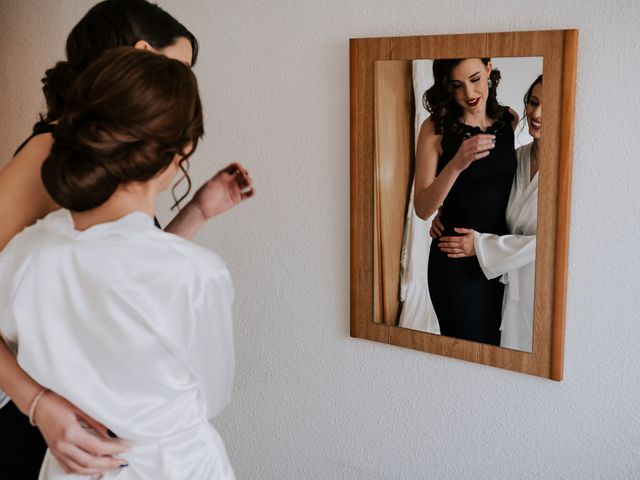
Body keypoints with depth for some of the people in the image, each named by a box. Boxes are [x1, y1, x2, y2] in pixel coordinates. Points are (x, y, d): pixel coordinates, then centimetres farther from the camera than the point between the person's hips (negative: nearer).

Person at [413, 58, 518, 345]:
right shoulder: (436, 128, -12)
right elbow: (422, 209, -16)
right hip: (456, 260, -4)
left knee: (499, 343, 17)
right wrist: (456, 164, -30)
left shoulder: (510, 120, 0)